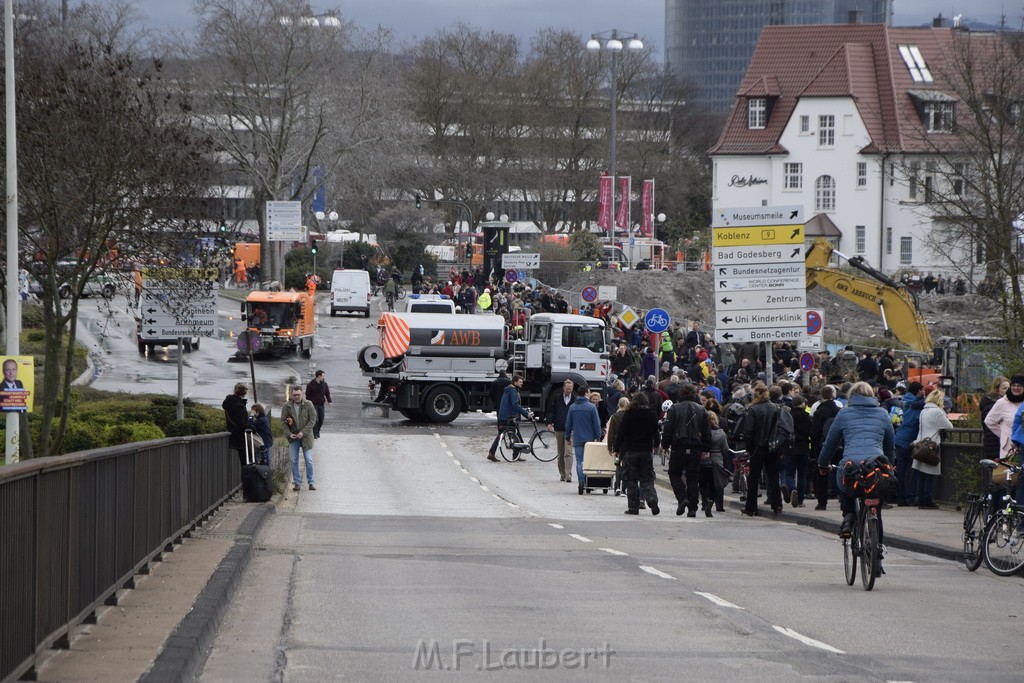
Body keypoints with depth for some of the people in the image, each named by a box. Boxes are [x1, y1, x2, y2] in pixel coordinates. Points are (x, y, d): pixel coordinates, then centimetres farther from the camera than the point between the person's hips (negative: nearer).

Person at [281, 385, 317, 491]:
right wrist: (289, 434, -12)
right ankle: (296, 483, 11)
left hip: (306, 436, -2)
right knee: (294, 461, 2)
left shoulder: (308, 405, -6)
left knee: (309, 460, -2)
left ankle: (311, 482, 8)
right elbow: (283, 422, 2)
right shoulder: (287, 406, -2)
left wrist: (303, 432, -14)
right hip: (293, 437, 2)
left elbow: (312, 420, -6)